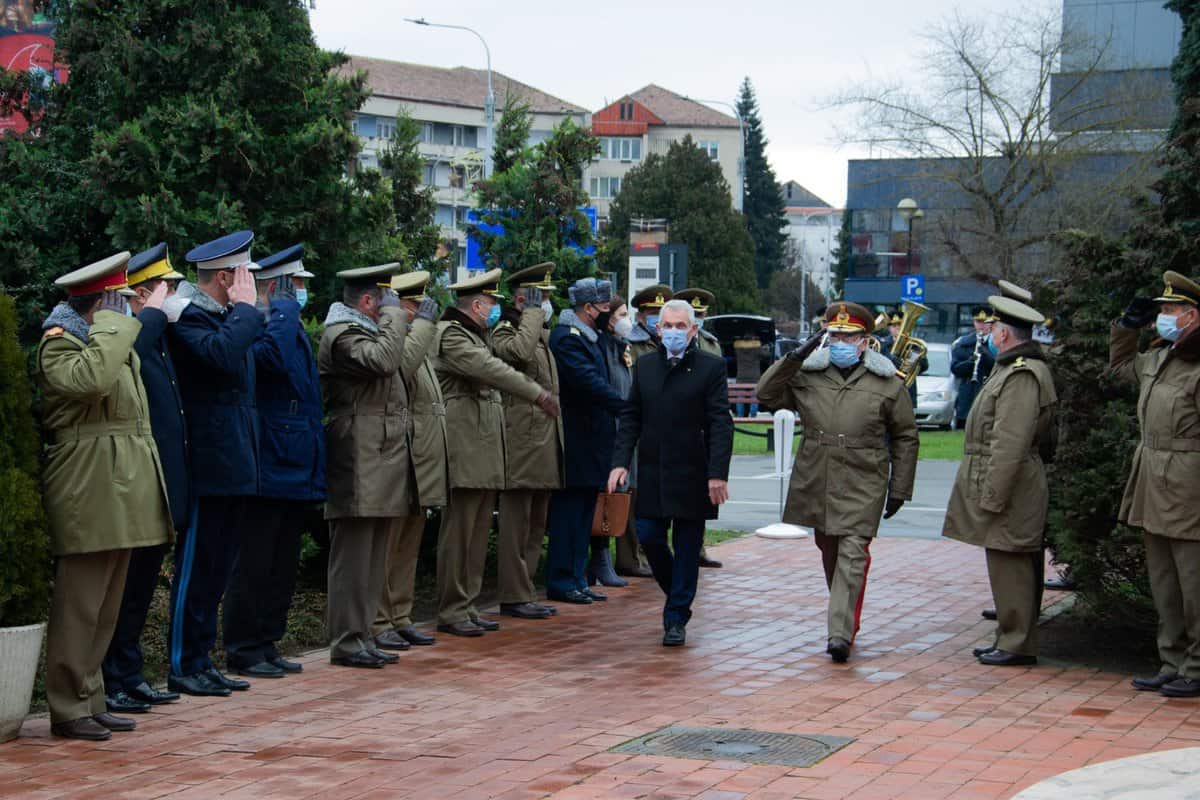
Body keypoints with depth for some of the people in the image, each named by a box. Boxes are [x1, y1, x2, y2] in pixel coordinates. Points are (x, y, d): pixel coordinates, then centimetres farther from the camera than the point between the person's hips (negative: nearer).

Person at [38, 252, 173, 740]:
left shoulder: (119, 345, 21)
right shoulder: (59, 344, -10)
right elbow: (91, 378, -33)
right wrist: (114, 323, -23)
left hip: (120, 494, 10)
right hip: (88, 494, -10)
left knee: (106, 608, 12)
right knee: (79, 608, -6)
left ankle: (91, 703, 19)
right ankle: (68, 710, 1)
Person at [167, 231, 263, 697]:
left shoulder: (226, 316, 17)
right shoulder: (187, 315, -13)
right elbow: (224, 355, -30)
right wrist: (245, 308, -17)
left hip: (235, 463, 10)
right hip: (210, 465, -10)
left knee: (216, 569, 13)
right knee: (197, 568, -3)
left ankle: (201, 662, 19)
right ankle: (183, 667, 4)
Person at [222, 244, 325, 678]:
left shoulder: (293, 329, 18)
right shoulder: (257, 326, -12)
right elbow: (275, 356, -35)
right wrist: (284, 313, -22)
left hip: (295, 471, 10)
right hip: (268, 468, -10)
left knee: (283, 564, 13)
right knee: (254, 563, -3)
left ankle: (267, 645, 20)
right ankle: (243, 650, 4)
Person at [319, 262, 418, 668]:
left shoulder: (365, 331, 22)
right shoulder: (343, 335, -11)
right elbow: (383, 360, -27)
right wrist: (393, 315, -17)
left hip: (383, 463, 11)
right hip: (359, 464, -11)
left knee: (373, 561, 12)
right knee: (353, 558, -6)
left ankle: (362, 637, 18)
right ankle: (347, 643, -1)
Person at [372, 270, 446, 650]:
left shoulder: (418, 341, 21)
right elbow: (399, 366, -35)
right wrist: (423, 323, -25)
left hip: (421, 467, 10)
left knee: (408, 549, 14)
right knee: (386, 547, -4)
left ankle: (400, 619, 20)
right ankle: (377, 624, 1)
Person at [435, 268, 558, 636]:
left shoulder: (474, 335, 22)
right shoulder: (450, 335, -11)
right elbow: (490, 369, -21)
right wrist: (537, 394, -19)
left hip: (484, 450, 10)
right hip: (465, 450, -10)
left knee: (478, 531, 11)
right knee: (459, 531, -6)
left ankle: (467, 606, 16)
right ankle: (451, 612, -1)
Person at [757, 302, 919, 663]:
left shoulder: (888, 384, 0)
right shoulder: (807, 376, 5)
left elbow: (905, 437, 6)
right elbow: (767, 394, -1)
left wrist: (900, 489, 4)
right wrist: (794, 358, -12)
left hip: (863, 486, -4)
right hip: (816, 482, 4)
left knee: (852, 556, -12)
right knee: (829, 553, 16)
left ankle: (842, 633, -16)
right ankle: (844, 618, 34)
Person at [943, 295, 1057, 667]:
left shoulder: (1022, 376, -18)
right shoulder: (1011, 369, 16)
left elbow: (1009, 444, -23)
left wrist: (992, 496, -22)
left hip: (1008, 488, -11)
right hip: (1001, 487, 11)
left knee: (1010, 566, -5)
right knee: (1007, 567, 15)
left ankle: (1017, 644, 1)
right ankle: (1010, 639, 22)